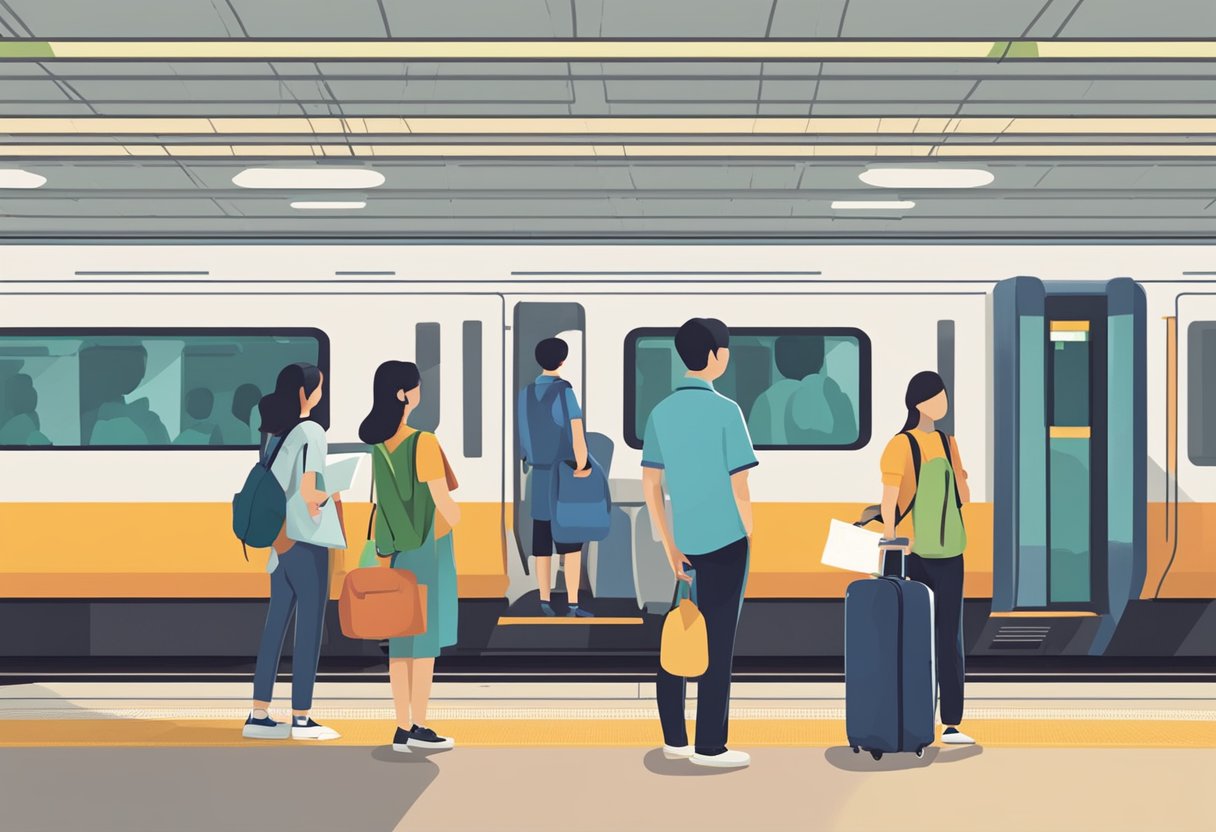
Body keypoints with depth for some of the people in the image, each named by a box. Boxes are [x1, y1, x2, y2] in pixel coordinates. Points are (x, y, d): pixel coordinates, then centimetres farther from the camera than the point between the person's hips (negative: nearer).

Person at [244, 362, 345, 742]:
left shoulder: (274, 433, 10)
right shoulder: (312, 431, -13)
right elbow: (309, 493, -19)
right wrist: (332, 496, -1)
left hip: (281, 540, 8)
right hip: (306, 540, -8)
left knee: (275, 624, 10)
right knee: (309, 627, 0)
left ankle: (259, 716, 11)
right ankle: (301, 719, 4)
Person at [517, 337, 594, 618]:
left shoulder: (525, 394, 6)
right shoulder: (564, 391, -13)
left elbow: (524, 437, 8)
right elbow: (577, 434, -20)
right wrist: (582, 467, -9)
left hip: (538, 476, 5)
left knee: (542, 544, 7)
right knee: (571, 543, 0)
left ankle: (545, 604, 7)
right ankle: (573, 605, -2)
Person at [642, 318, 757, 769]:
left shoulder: (661, 412, 5)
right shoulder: (725, 411, -11)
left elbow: (650, 487, 7)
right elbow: (739, 488, -10)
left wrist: (671, 548, 13)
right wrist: (751, 542, 3)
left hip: (685, 543, 5)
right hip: (724, 541, -5)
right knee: (718, 644, 1)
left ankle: (674, 740, 17)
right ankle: (709, 746, 5)